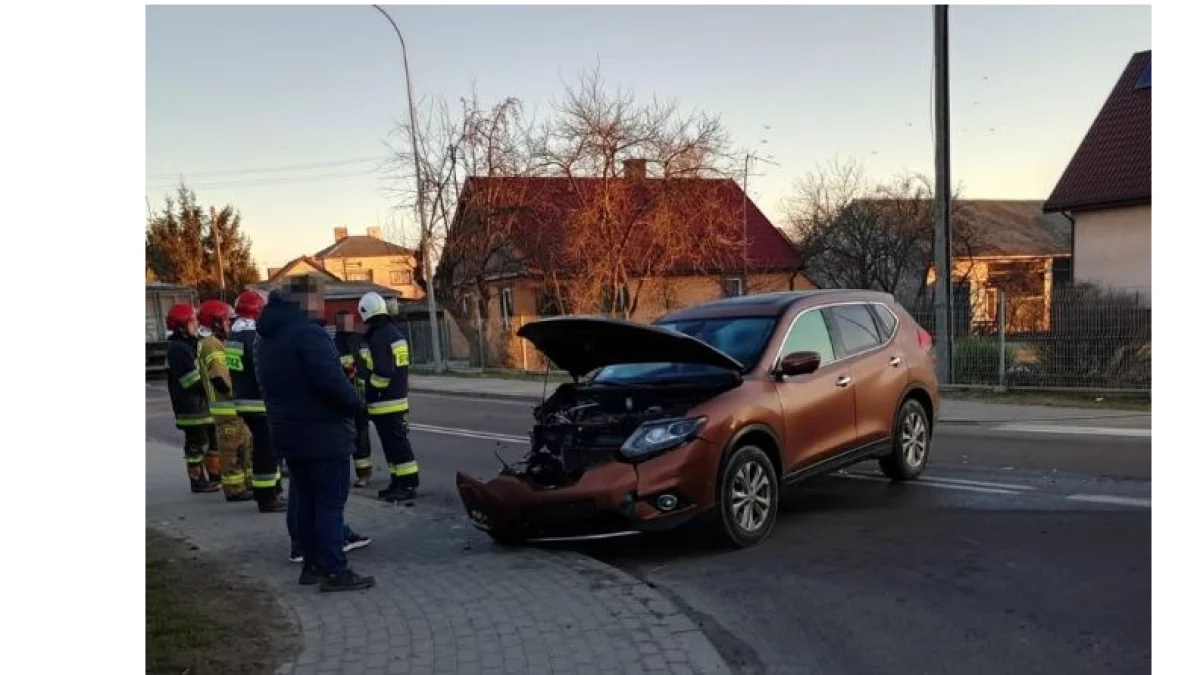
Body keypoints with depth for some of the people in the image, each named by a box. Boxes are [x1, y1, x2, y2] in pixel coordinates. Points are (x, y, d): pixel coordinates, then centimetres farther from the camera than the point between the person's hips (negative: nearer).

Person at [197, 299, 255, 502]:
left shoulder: (218, 343, 18)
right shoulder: (211, 345, -16)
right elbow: (219, 378, -25)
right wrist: (237, 393, -17)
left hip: (235, 406, 10)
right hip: (227, 407, -10)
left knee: (245, 445, 17)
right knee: (231, 450, -4)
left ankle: (246, 484, 25)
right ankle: (234, 489, 1)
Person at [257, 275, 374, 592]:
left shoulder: (269, 335, 12)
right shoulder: (307, 331, -19)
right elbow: (331, 379, -27)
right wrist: (356, 404, -11)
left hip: (288, 432, 9)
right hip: (322, 433, -9)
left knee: (304, 499, 16)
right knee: (330, 502, -4)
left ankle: (312, 564, 23)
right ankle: (334, 571, -1)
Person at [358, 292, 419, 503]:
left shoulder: (377, 337, -18)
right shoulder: (396, 332, 12)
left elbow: (382, 373, -24)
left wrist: (372, 391, -10)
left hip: (385, 403, -10)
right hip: (399, 398, 10)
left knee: (395, 444, -6)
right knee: (396, 442, 14)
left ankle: (407, 484, -3)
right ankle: (399, 482, 21)